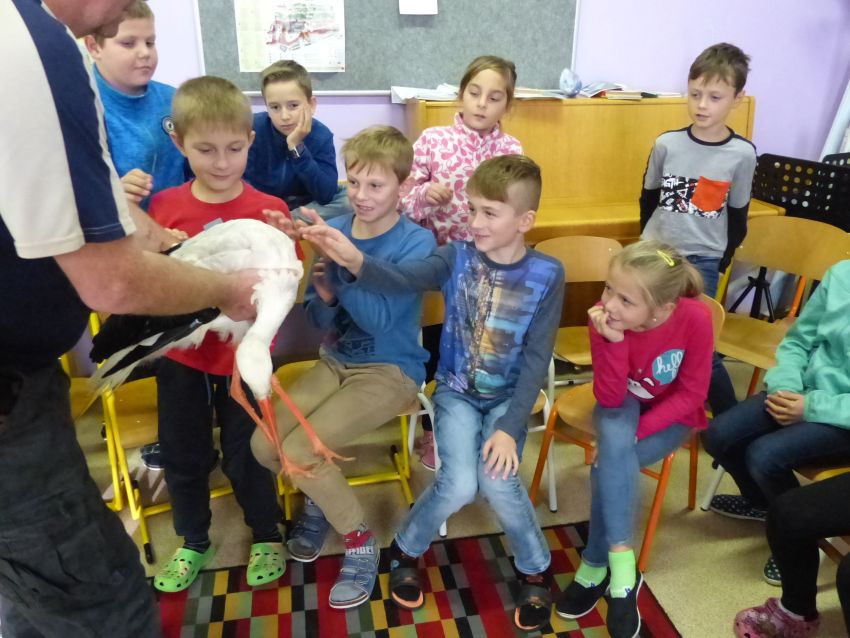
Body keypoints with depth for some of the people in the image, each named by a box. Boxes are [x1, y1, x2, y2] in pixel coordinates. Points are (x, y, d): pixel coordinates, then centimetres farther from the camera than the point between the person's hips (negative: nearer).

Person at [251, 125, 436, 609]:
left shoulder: (416, 242, -14)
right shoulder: (334, 229, -1)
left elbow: (379, 319, -24)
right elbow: (320, 319, 3)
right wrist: (324, 296, -20)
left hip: (391, 371, -5)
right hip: (336, 361, 5)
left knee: (299, 452, -19)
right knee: (264, 444, -9)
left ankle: (361, 541, 7)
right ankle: (321, 498, 24)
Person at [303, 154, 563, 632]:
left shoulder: (547, 274, -10)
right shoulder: (458, 256, -8)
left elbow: (537, 360, -12)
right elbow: (403, 278, -28)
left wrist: (510, 428, -19)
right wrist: (354, 261, -49)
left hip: (509, 397, 0)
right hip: (456, 392, 1)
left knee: (499, 480, -22)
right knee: (459, 484, -19)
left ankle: (537, 570, 10)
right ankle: (406, 549, 13)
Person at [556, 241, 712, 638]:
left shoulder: (695, 319, -29)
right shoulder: (605, 317, -25)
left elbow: (691, 394, -17)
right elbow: (610, 398, -24)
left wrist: (633, 434, -25)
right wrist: (614, 341, -40)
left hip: (670, 416, -1)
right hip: (624, 405, 1)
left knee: (610, 467, -27)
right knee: (614, 445, -34)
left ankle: (594, 567, -7)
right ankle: (622, 565, -24)